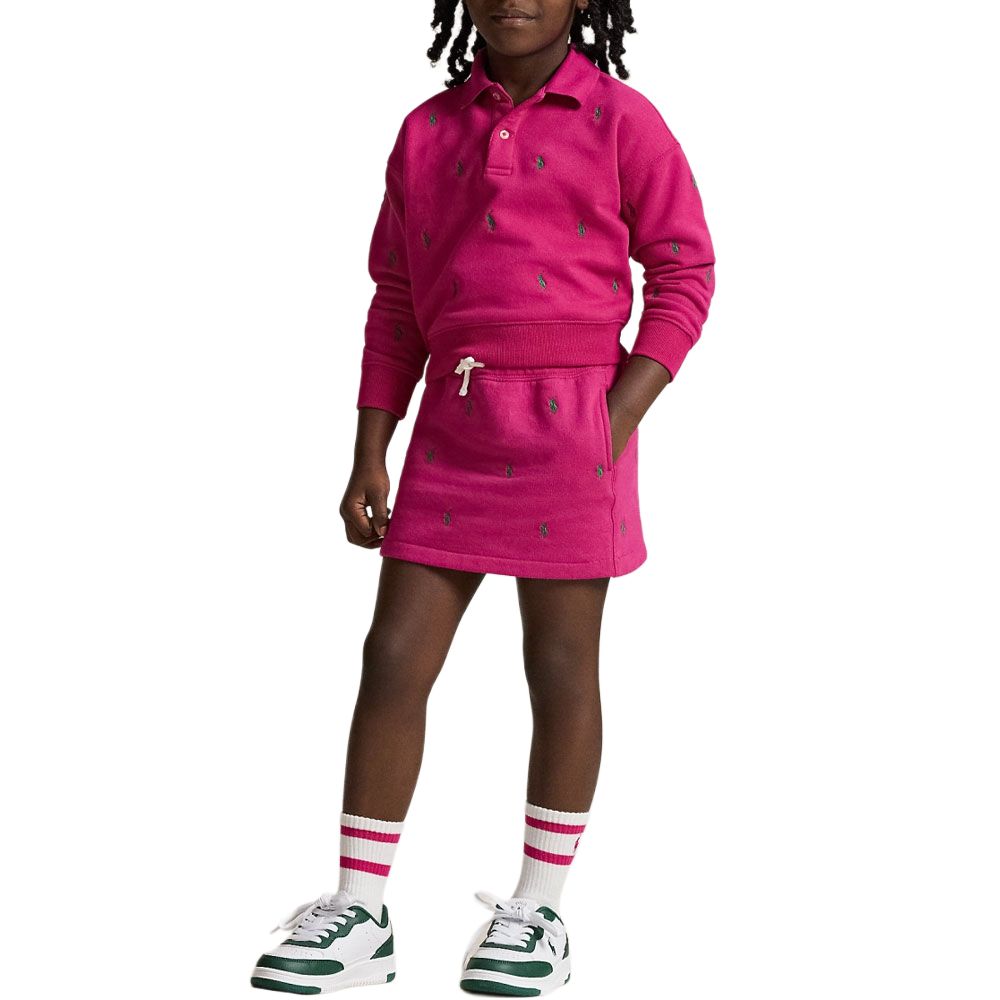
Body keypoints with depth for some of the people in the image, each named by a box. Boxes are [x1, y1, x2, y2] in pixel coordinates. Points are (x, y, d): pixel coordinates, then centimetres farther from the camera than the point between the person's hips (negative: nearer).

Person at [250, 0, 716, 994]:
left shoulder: (620, 121, -2)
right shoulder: (427, 130, 10)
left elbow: (684, 273, -1)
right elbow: (396, 301, 12)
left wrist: (618, 421, -11)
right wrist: (368, 457, 7)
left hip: (570, 420, -4)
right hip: (451, 425, 4)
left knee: (560, 666, 5)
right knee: (393, 659, 2)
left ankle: (538, 912, 19)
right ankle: (358, 916, 11)